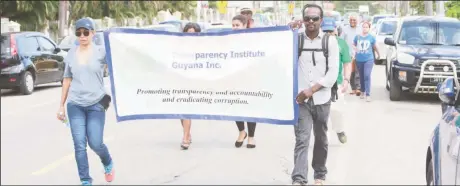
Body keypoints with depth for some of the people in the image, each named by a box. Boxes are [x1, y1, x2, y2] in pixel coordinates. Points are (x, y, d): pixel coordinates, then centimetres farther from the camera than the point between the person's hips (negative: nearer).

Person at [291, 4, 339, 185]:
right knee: (301, 140, -10)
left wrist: (312, 90, -13)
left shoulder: (330, 41, 2)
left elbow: (333, 73, -4)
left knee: (321, 139, 13)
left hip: (321, 100, 1)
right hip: (301, 99, -1)